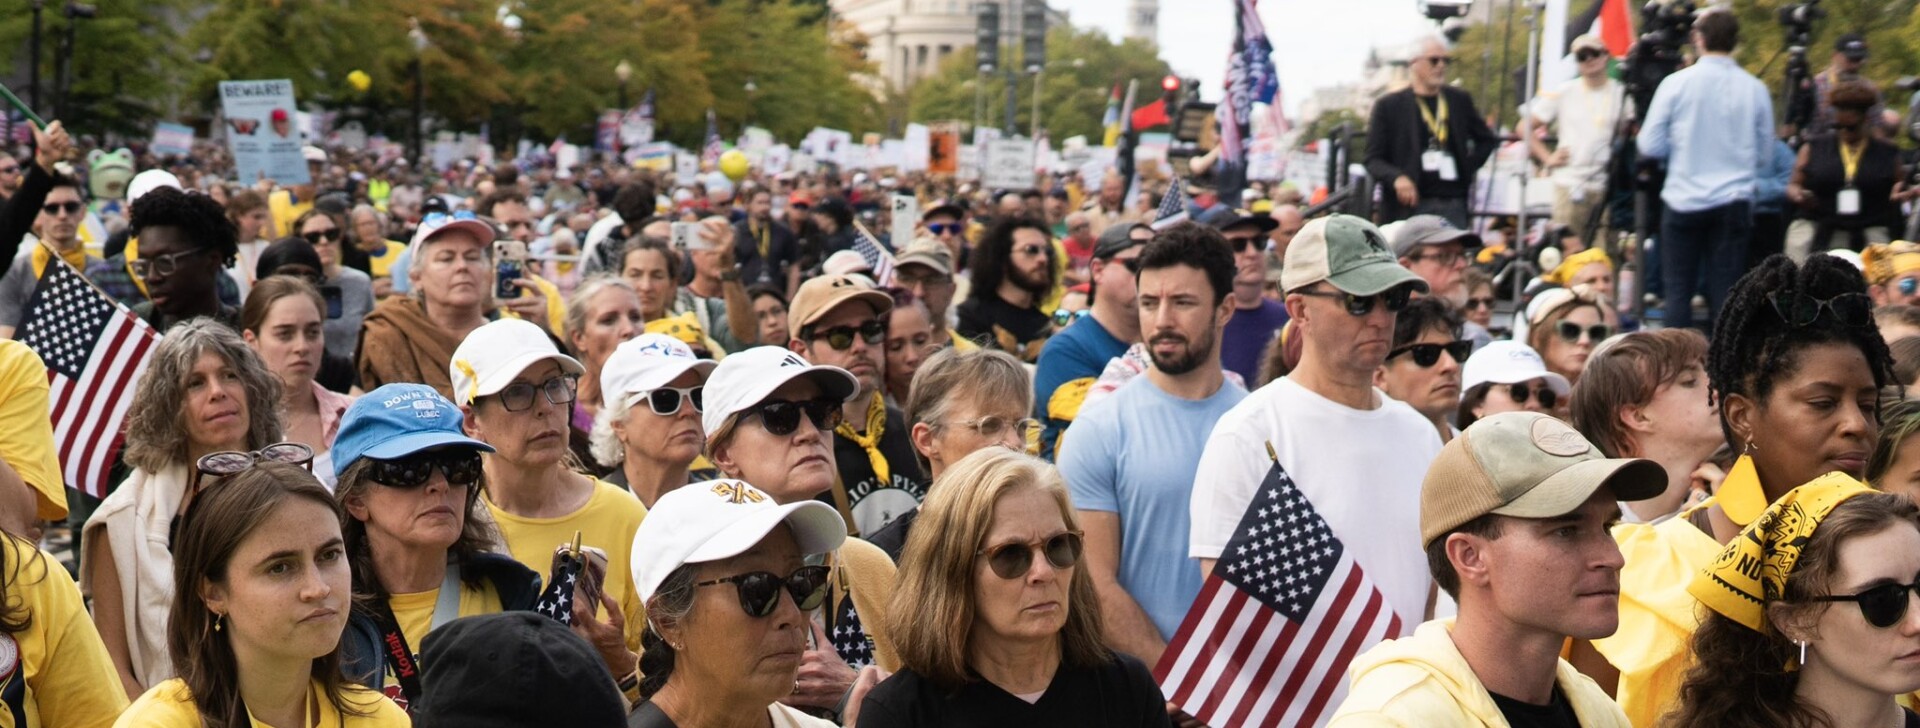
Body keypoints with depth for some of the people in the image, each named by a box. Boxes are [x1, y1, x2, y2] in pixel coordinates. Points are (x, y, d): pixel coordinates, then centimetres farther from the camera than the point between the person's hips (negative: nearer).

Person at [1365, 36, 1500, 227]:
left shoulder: (1460, 100, 14)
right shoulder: (1389, 105, 3)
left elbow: (1487, 140, 26)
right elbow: (1373, 160, 0)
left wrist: (1468, 168, 10)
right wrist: (1396, 177, -19)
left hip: (1454, 203, 3)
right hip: (1412, 205, -3)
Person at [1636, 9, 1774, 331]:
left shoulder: (1677, 83, -5)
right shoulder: (1755, 89, 1)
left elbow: (1649, 146, -2)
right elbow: (1765, 156, 7)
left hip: (1684, 201, -1)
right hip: (1734, 203, 1)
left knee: (1678, 292, 6)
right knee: (1725, 293, 4)